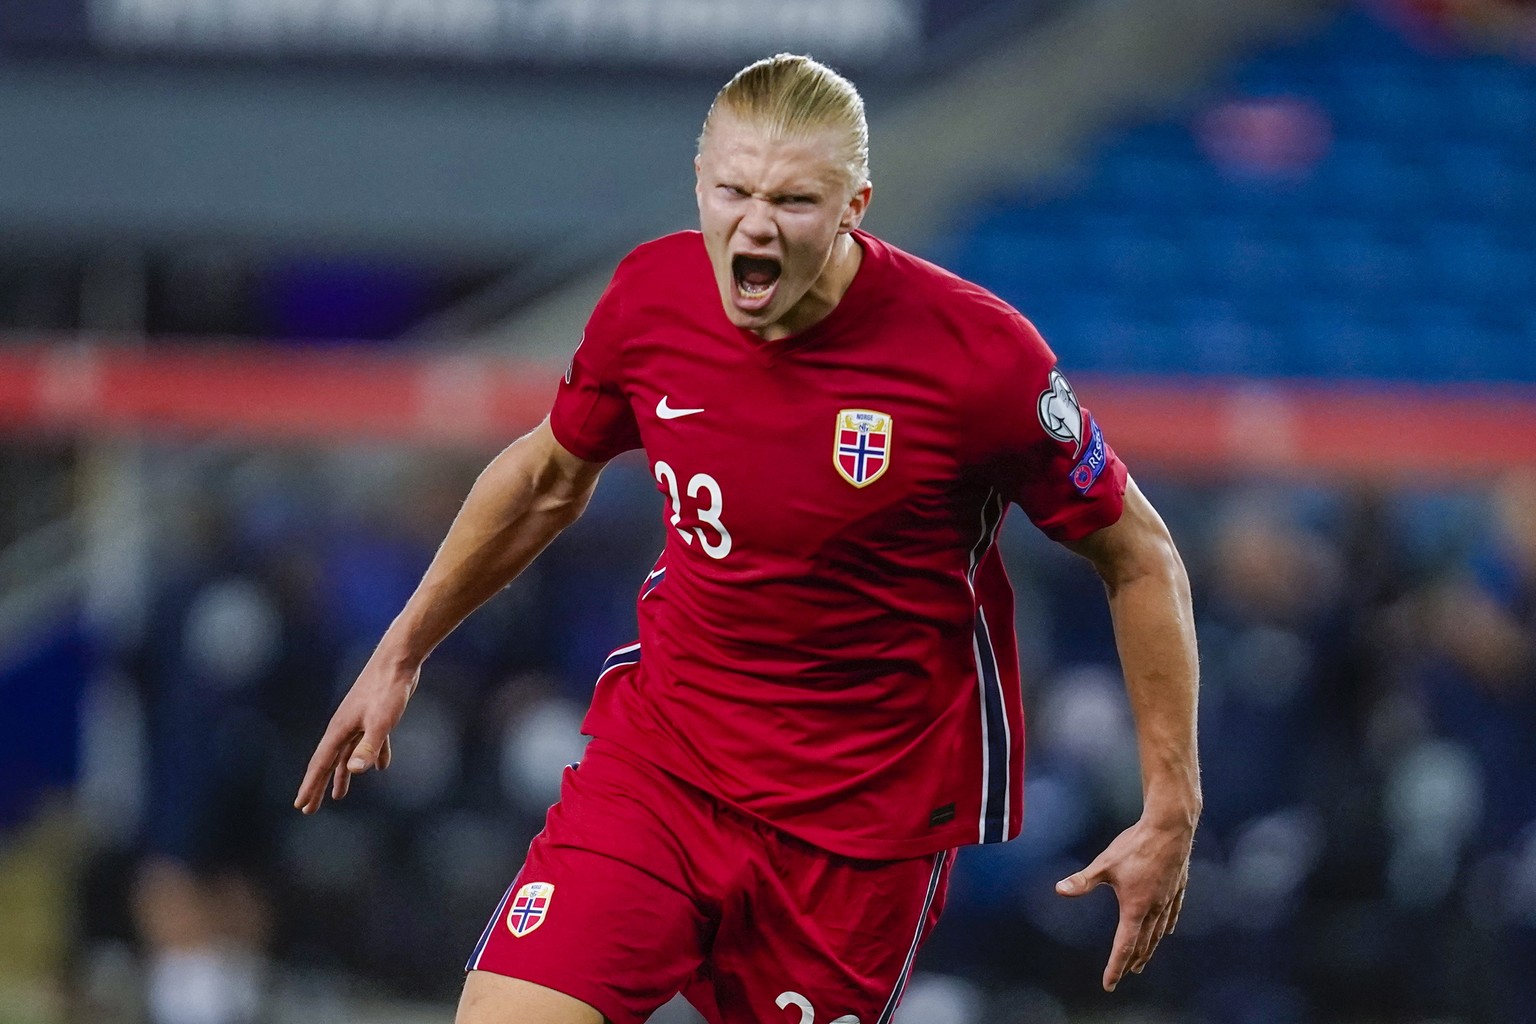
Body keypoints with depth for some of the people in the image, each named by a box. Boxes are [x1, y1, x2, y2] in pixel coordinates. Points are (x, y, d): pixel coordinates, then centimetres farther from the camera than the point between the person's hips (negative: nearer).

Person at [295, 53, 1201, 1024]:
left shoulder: (979, 353, -19)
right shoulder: (650, 297, -7)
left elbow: (1140, 557, -6)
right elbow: (548, 477, 15)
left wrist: (1172, 809, -9)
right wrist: (400, 654, 20)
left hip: (865, 819, -3)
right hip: (657, 754, 3)